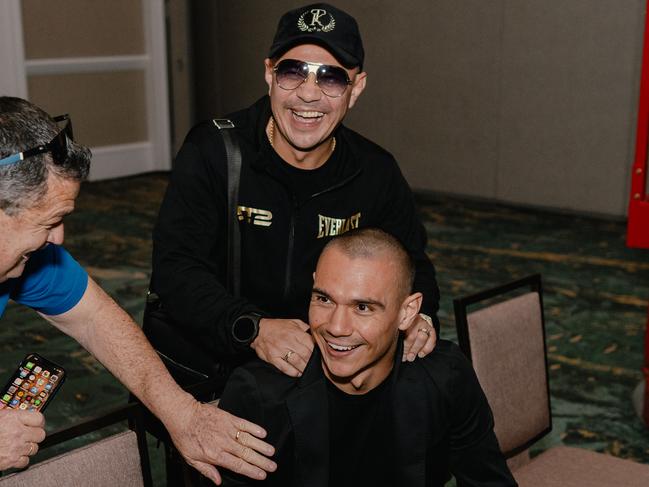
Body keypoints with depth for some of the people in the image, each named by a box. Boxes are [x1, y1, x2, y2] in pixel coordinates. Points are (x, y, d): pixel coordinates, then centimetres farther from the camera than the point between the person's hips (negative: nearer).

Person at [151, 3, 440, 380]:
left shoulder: (377, 173, -1)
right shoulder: (212, 151, -11)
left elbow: (411, 265, 11)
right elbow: (175, 266, -18)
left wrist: (418, 316, -13)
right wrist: (252, 328, -35)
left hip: (326, 360, 3)